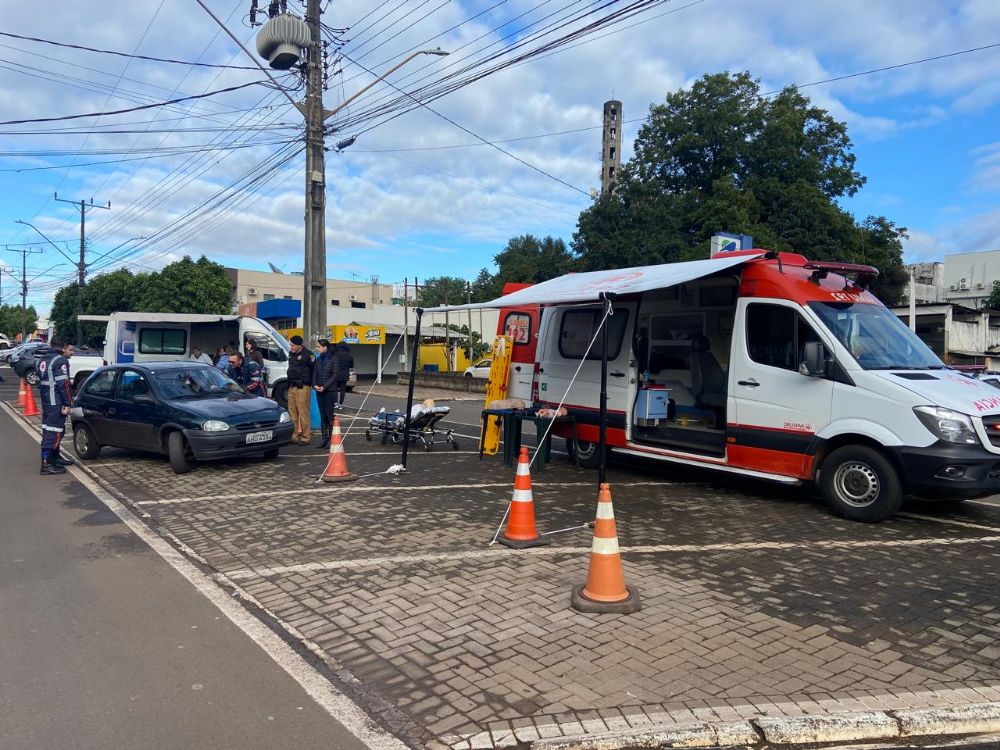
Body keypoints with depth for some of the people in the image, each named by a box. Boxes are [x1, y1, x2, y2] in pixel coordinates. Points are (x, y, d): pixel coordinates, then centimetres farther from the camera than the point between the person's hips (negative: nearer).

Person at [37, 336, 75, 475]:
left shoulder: (44, 360, 17)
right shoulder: (61, 361, -14)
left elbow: (41, 381, 22)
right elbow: (63, 384, -20)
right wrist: (67, 403, -18)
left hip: (46, 400, 10)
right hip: (56, 402, -10)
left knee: (49, 429, 20)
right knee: (54, 431, -9)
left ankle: (55, 457, 33)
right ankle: (46, 464, -10)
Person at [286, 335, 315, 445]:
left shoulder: (307, 355, -8)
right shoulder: (291, 354, 17)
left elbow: (314, 369, -9)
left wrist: (311, 383, -7)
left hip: (303, 388, -8)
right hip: (291, 387, 8)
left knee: (303, 413, -7)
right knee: (292, 413, 9)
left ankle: (305, 437, -2)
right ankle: (295, 435, 17)